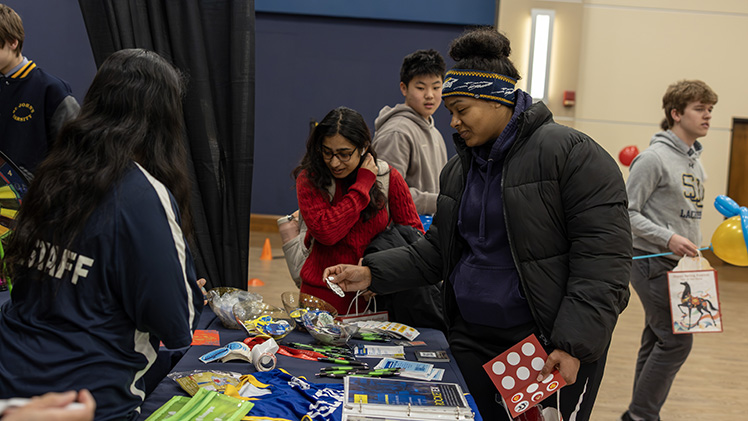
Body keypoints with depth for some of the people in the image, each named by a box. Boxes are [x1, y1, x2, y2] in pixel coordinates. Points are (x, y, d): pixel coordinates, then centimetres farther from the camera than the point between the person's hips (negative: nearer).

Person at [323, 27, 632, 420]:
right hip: (471, 340, 7)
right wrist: (371, 273, 2)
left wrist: (573, 345, -23)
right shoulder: (458, 169, 13)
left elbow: (603, 258, -17)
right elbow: (435, 251, 17)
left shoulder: (570, 153, -12)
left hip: (551, 348, -6)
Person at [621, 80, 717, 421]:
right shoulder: (654, 158, -13)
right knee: (676, 340, -10)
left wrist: (694, 247, 14)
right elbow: (628, 212, -14)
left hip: (678, 264, 9)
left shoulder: (696, 162, 14)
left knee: (657, 341, 12)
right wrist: (668, 238, -23)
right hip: (652, 262, -9)